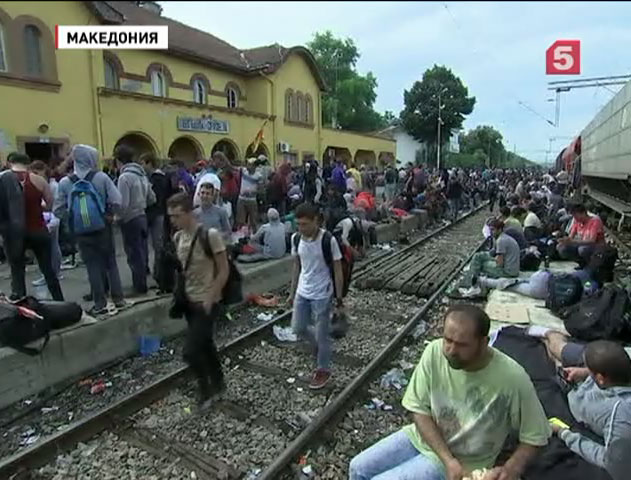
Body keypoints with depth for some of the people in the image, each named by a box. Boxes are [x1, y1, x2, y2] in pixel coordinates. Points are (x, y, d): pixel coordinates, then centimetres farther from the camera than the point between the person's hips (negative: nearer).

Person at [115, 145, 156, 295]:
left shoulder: (124, 177, -17)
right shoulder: (142, 174, 5)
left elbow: (123, 204, -21)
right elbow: (152, 199, 10)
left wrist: (116, 215, -5)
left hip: (130, 220, -7)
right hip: (142, 217, 7)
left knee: (134, 255, 2)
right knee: (142, 251, 17)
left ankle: (139, 287, 11)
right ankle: (142, 283, 30)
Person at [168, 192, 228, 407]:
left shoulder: (210, 235, -20)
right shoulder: (178, 237, 1)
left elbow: (224, 271, -16)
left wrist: (210, 299, -16)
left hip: (206, 304, -7)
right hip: (190, 302, 7)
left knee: (190, 351, -6)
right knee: (205, 345, 20)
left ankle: (206, 389, 19)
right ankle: (218, 383, 40)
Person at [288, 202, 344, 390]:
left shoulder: (328, 240, -20)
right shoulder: (296, 239, -4)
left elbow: (338, 271, -12)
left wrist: (339, 298, -9)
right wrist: (292, 292, 13)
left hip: (322, 295, -5)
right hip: (302, 292, 6)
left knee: (322, 334, 7)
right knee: (298, 328, 15)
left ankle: (324, 370, 29)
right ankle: (320, 346, 44)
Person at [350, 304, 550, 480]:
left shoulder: (512, 379, -28)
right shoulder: (434, 352, -19)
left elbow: (535, 437, -12)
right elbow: (419, 409, -10)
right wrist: (448, 459, -19)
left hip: (463, 461, -4)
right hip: (422, 437, 4)